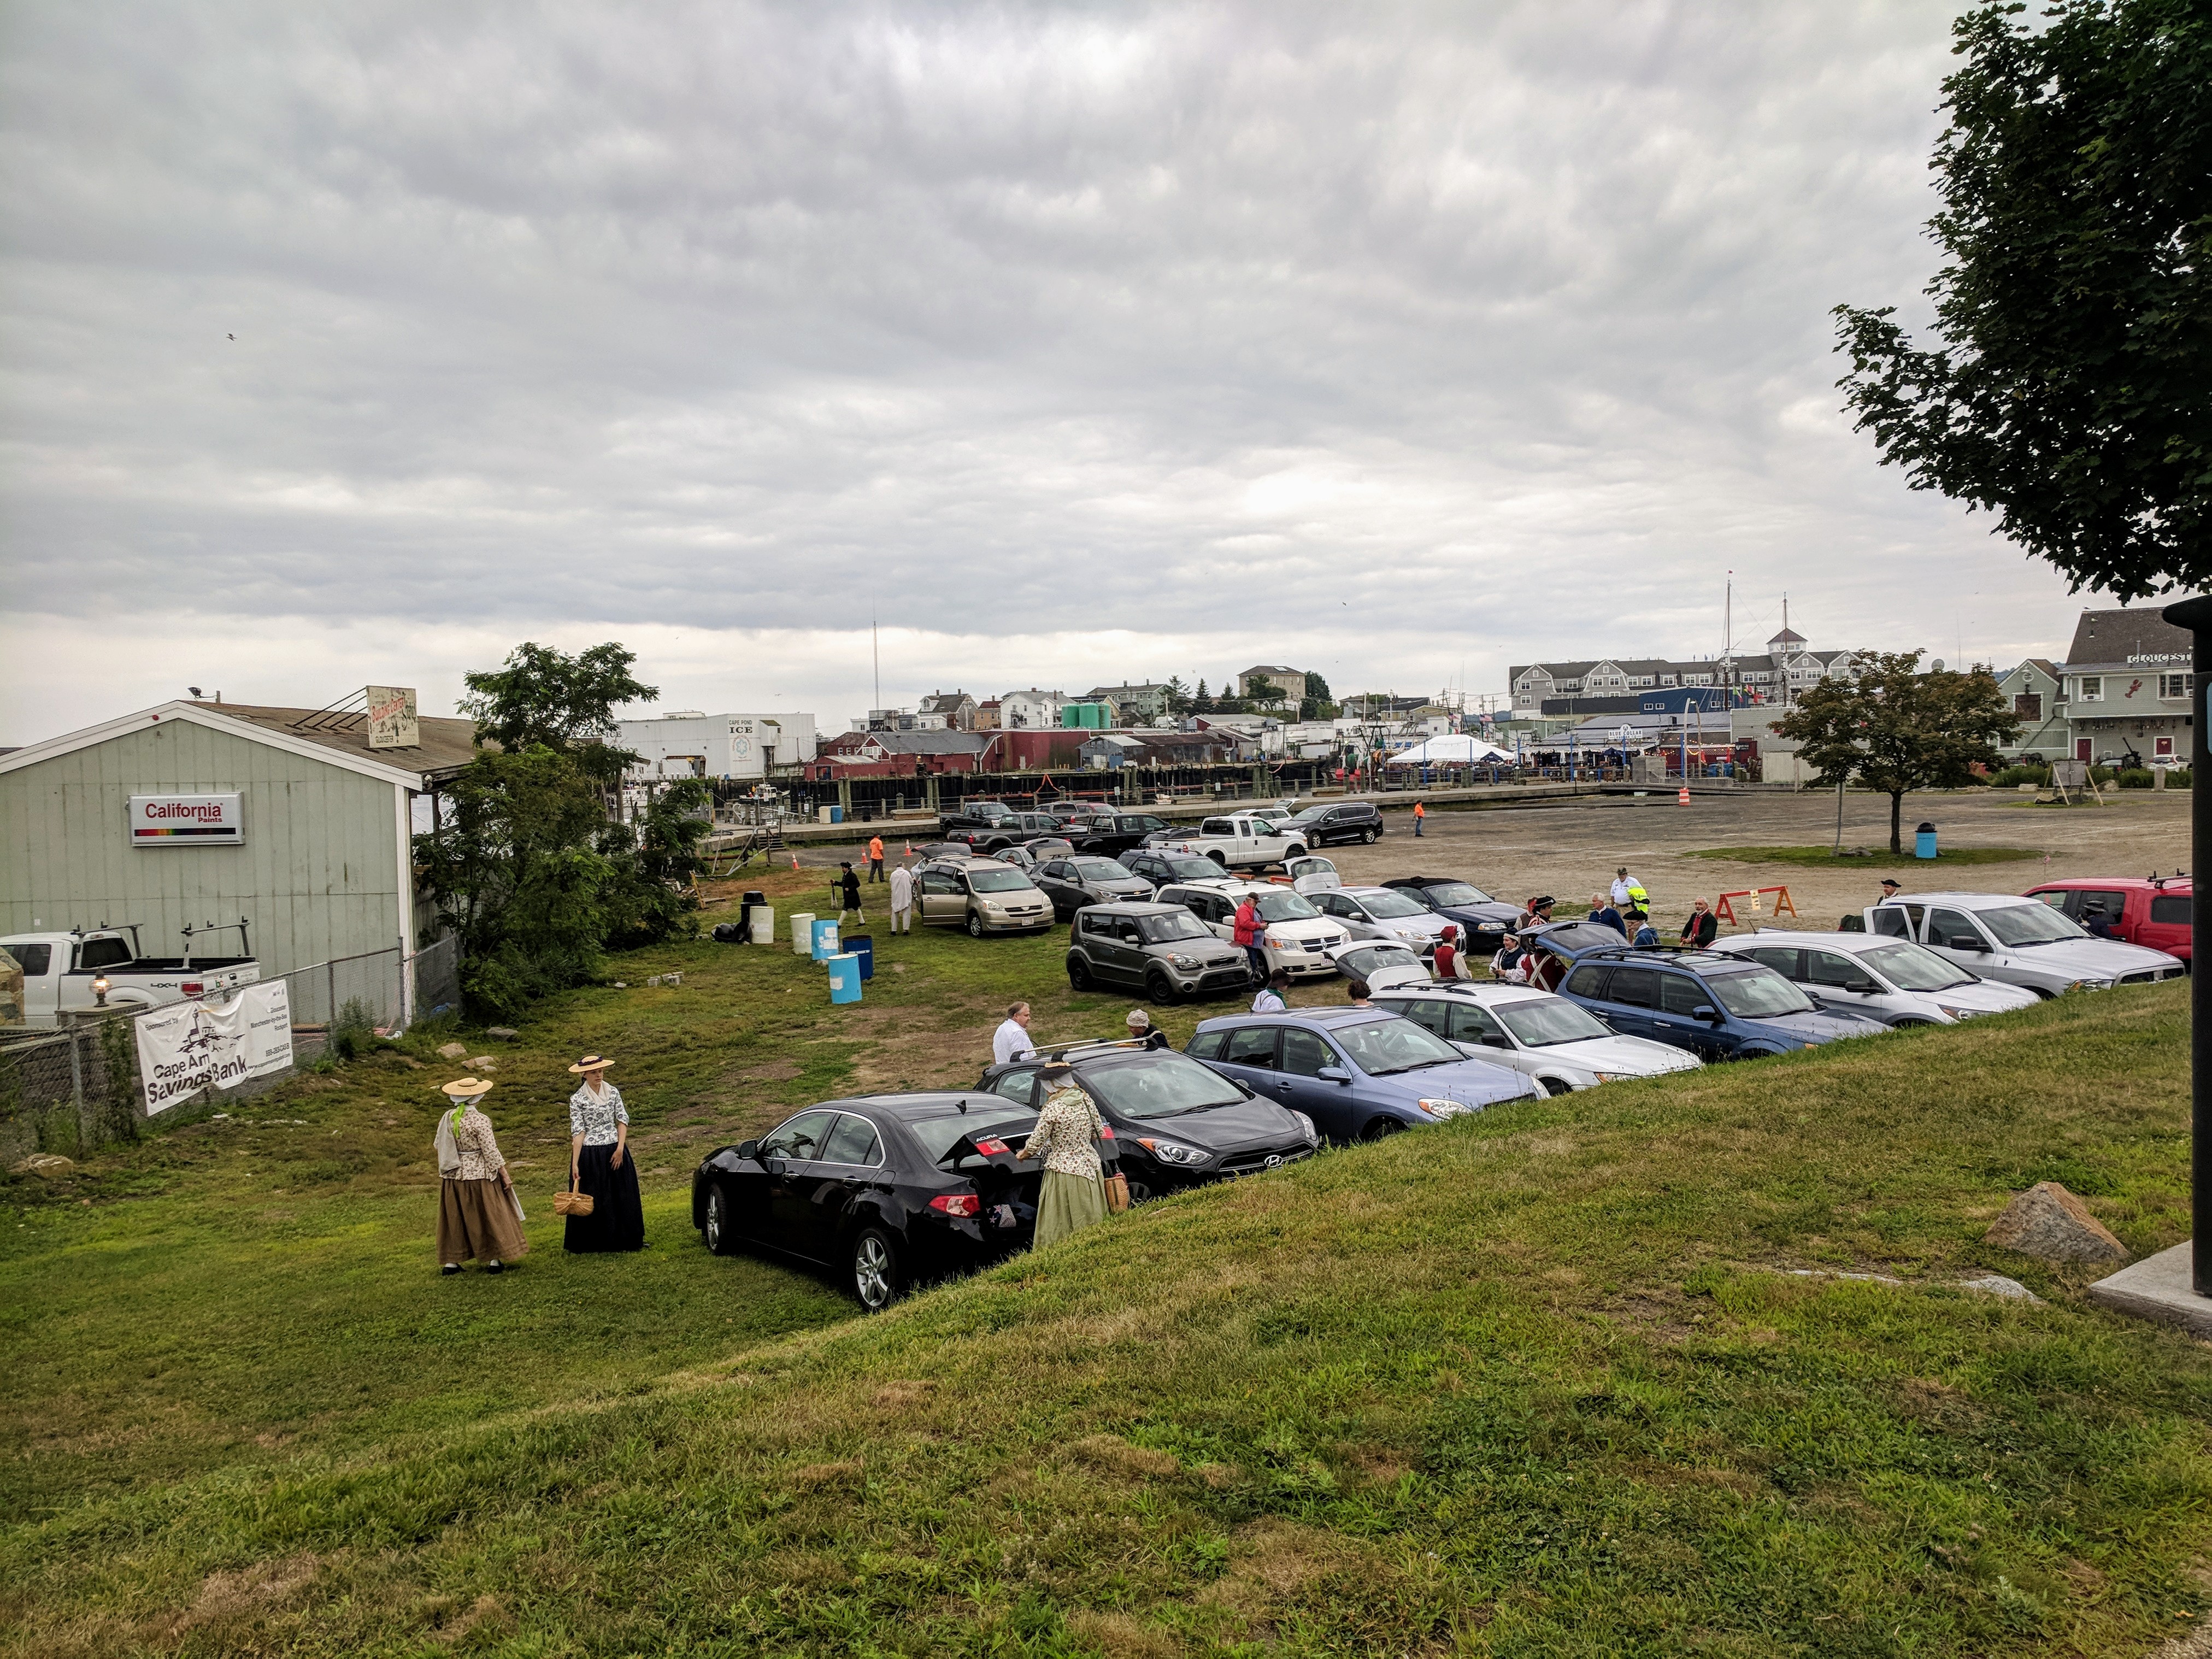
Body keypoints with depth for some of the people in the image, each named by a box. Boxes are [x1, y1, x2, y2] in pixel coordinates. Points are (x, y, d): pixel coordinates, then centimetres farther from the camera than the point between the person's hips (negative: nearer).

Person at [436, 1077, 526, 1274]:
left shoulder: (447, 1117, -2)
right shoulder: (480, 1120, -18)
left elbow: (439, 1144, 8)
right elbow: (491, 1152, -16)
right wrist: (505, 1175, -8)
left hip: (452, 1177, 5)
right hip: (479, 1175, -5)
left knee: (454, 1218, 15)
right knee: (489, 1216, 7)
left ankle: (450, 1262, 20)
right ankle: (494, 1261, 12)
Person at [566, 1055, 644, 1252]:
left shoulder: (613, 1092, 3)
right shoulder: (577, 1099, -5)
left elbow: (623, 1120, 2)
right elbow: (578, 1132, -8)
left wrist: (620, 1149, -10)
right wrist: (575, 1164, -12)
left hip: (615, 1151, 3)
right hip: (590, 1155, -3)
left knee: (622, 1197, 9)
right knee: (592, 1200, 4)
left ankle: (623, 1240, 23)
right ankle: (590, 1245, 16)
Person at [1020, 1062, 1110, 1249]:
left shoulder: (1052, 1109, -15)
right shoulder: (1086, 1100, 2)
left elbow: (1035, 1144, -11)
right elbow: (1100, 1133, 10)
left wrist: (1023, 1155, 9)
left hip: (1064, 1172, -6)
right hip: (1091, 1168, 6)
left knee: (1057, 1227, 2)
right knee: (1091, 1222, 13)